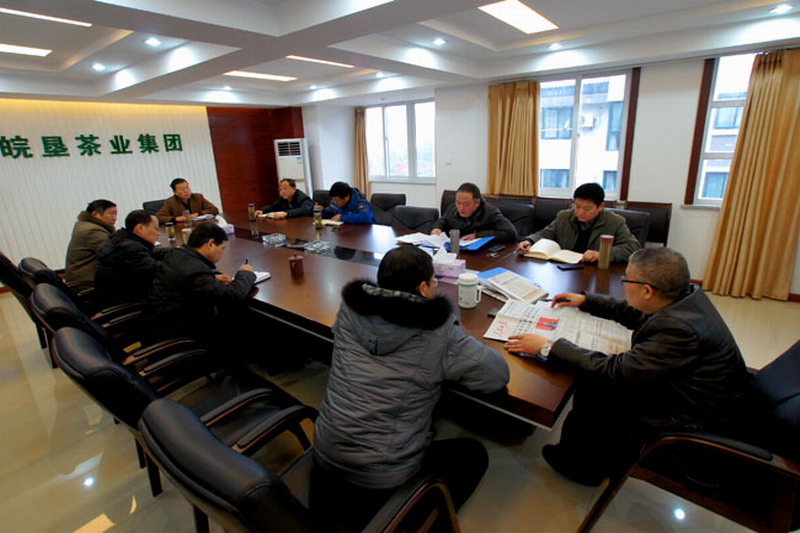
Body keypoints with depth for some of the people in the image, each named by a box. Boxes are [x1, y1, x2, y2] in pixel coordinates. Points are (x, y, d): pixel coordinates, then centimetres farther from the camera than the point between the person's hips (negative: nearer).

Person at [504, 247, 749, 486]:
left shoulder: (681, 329, -34)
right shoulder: (687, 295, -7)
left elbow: (615, 372, -30)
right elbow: (635, 315, 12)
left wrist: (549, 346, -26)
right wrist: (585, 301, 14)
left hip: (695, 418, -8)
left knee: (596, 387, -9)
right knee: (593, 377, 1)